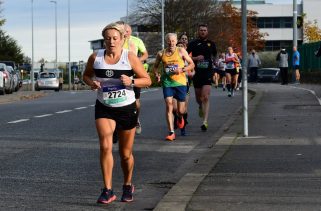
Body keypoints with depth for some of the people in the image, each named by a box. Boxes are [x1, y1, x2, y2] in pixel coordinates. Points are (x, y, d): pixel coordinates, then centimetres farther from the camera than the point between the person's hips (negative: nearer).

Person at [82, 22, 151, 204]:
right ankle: (108, 190, -14)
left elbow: (147, 80, -4)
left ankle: (128, 186, 35)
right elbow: (86, 75, 14)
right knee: (105, 146, -19)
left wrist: (131, 81, -23)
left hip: (127, 109, -1)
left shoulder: (130, 57, -8)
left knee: (126, 153, 10)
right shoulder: (95, 57, -3)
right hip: (104, 109, 1)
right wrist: (91, 83, -8)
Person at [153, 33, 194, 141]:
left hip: (180, 82, -1)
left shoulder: (181, 51, -1)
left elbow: (192, 64, 1)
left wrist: (182, 69, -15)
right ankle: (171, 133, -10)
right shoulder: (161, 53, 4)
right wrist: (157, 74, -3)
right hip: (167, 82, 1)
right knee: (169, 105, -13)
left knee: (181, 110, 4)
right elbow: (155, 66, 17)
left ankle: (180, 118, 44)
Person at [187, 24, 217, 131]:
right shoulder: (193, 43, 3)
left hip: (207, 73, -1)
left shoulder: (211, 44, 8)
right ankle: (200, 107, 51)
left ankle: (205, 122, -15)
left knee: (206, 97, -13)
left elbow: (214, 56, 23)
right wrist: (196, 58, -14)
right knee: (198, 97, 13)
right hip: (196, 73, 1)